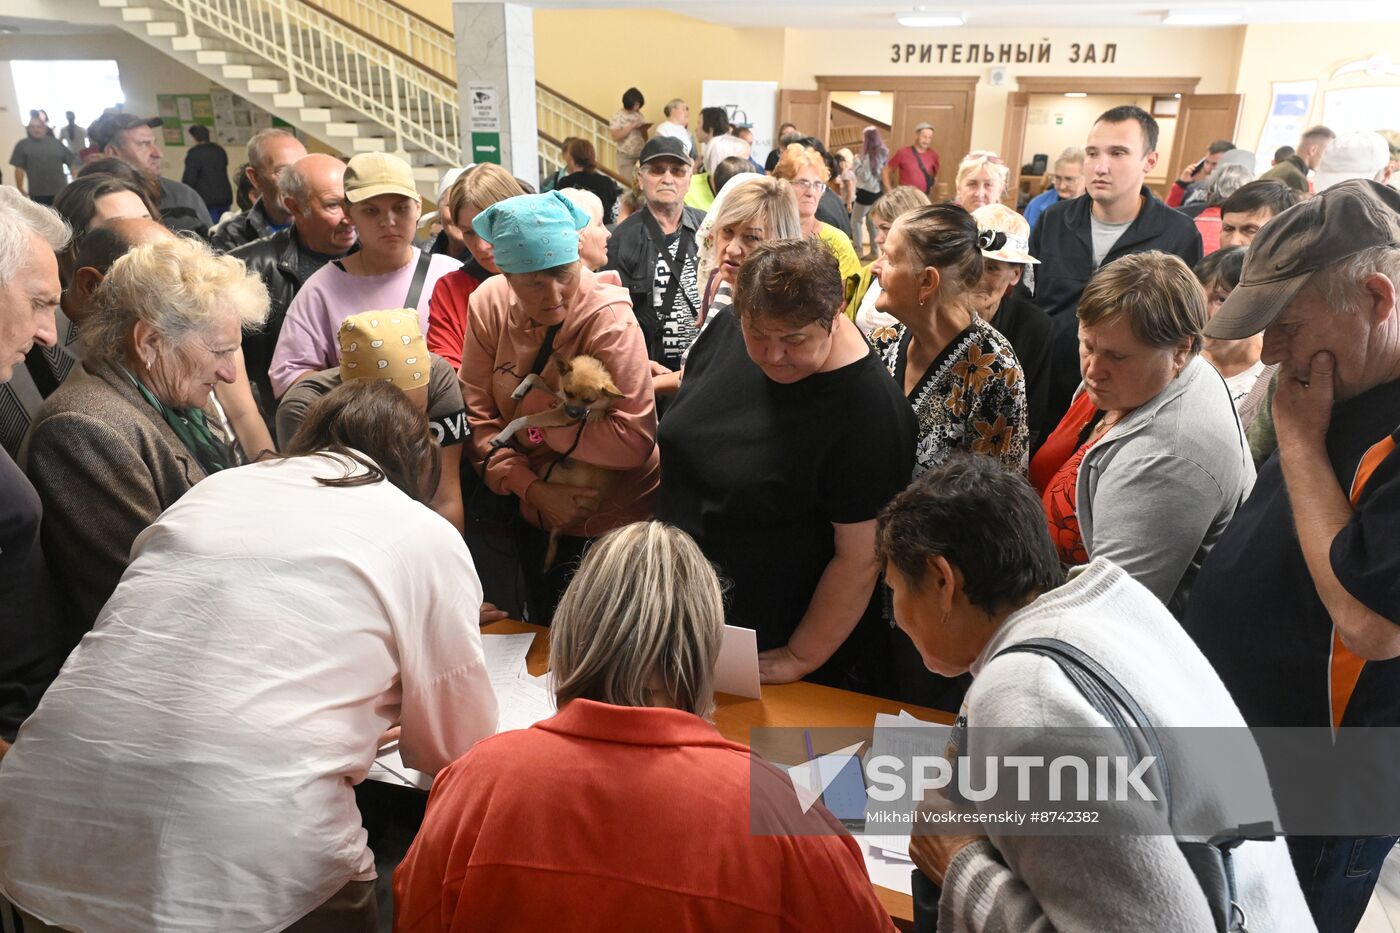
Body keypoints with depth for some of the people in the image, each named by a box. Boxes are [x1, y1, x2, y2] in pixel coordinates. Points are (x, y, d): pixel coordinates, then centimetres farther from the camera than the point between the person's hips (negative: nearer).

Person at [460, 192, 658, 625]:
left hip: (617, 518, -4)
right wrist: (530, 488, -18)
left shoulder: (609, 317, -23)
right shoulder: (489, 304, -10)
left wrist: (545, 421, -22)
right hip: (538, 517, 5)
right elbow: (477, 415, -9)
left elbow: (635, 436, -28)